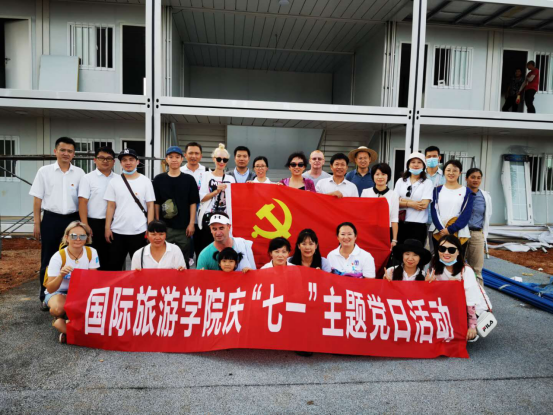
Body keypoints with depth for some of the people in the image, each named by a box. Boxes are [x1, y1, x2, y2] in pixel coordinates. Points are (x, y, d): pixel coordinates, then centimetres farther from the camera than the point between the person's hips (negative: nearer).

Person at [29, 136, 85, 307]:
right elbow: (37, 199, 2)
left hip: (73, 219, 1)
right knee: (48, 259, 7)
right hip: (51, 219, -1)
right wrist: (37, 224, -2)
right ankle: (45, 296, 19)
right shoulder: (44, 171, 1)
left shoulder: (79, 173, 4)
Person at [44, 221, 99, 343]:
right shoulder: (58, 257, -20)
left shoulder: (91, 253, -13)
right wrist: (61, 275, -41)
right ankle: (60, 317, 4)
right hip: (58, 292, -3)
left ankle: (61, 323, -1)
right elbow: (50, 289, -22)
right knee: (59, 308, -38)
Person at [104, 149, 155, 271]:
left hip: (139, 232, -1)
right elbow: (111, 206, 5)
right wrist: (107, 227, 0)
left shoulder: (145, 181, 0)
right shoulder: (114, 182, 4)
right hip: (117, 231, 2)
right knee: (114, 266, 11)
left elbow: (150, 206, -1)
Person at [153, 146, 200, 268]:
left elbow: (193, 203, 2)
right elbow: (156, 203, 6)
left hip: (183, 227, 0)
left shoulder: (189, 179, 3)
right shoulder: (159, 179, 5)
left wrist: (191, 223, -4)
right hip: (164, 226, 0)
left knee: (184, 259, 7)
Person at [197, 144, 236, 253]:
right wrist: (217, 191, -12)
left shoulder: (231, 179, 12)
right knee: (205, 248, -2)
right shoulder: (207, 176, 5)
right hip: (208, 217, -2)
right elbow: (202, 198, -3)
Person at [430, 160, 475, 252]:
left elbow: (466, 214, -3)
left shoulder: (467, 192, 5)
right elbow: (434, 212, 1)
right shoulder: (437, 190, 9)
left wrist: (450, 230, -13)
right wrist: (441, 229, -13)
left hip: (459, 234, -1)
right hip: (439, 233, 1)